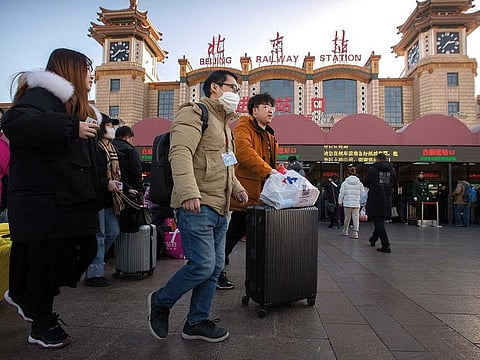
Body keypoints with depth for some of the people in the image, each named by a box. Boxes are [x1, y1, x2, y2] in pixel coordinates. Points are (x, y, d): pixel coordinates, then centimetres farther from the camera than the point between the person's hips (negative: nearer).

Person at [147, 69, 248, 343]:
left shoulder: (224, 122, 25)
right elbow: (180, 153, -21)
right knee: (202, 265, -10)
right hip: (197, 206, -10)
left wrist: (237, 188, 19)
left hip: (220, 208, 10)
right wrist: (189, 193, -33)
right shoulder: (194, 113, -5)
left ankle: (197, 322, 25)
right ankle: (161, 302, 17)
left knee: (215, 267, 10)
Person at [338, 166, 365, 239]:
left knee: (347, 217, 12)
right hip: (356, 204, 0)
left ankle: (345, 231, 26)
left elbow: (341, 193, 1)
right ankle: (355, 232, -5)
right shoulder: (359, 183, 4)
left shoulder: (345, 183, 0)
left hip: (347, 203, 0)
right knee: (356, 218, 2)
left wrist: (340, 202, 8)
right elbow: (362, 193, 9)